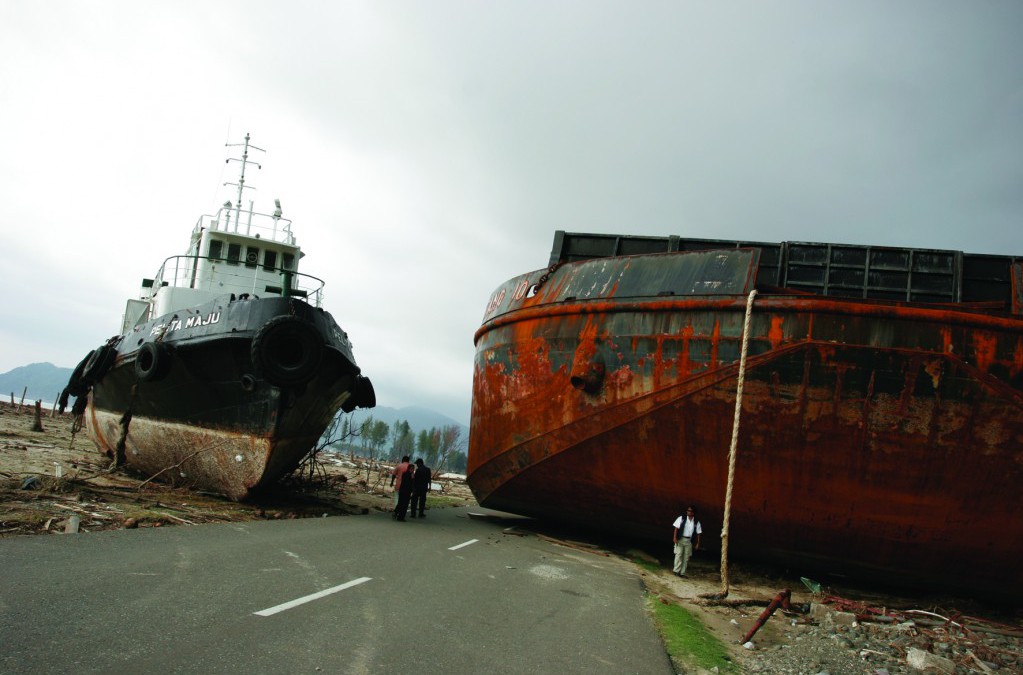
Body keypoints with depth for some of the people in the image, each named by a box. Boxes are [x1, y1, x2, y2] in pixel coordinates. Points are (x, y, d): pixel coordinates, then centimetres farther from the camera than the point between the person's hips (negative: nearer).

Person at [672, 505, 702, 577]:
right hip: (680, 539, -2)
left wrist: (697, 544, 1)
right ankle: (676, 571, -3)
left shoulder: (696, 522, 5)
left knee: (686, 557, 4)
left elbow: (698, 533, 5)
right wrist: (675, 538, -10)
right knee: (679, 555, -8)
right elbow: (676, 528, -2)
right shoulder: (681, 518, -1)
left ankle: (682, 573, 10)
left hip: (689, 541, 2)